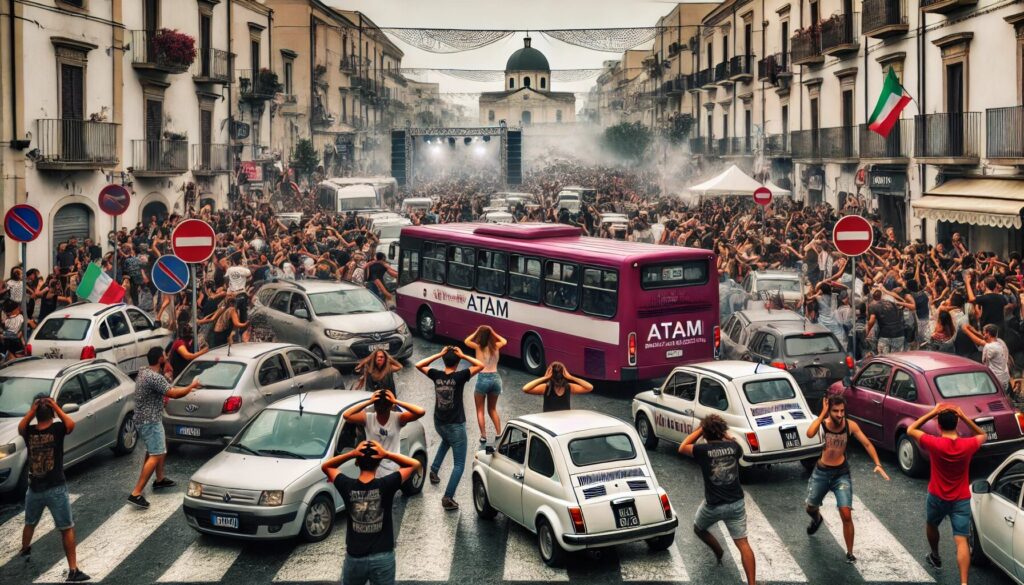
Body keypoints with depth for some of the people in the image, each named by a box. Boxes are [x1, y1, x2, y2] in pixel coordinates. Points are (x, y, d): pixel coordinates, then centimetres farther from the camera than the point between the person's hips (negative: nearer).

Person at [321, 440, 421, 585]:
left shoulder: (348, 486, -11)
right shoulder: (385, 485, -16)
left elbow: (325, 466, 6)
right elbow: (415, 464, -6)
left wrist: (351, 454, -10)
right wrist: (387, 454, -15)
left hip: (354, 557, 1)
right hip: (383, 557, -1)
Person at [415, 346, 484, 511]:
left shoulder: (437, 376, -7)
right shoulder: (459, 377, -18)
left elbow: (419, 365, 7)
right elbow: (480, 365, -15)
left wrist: (439, 354, 0)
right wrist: (463, 356, -12)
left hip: (439, 423, 5)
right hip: (455, 425, -5)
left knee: (446, 440, 41)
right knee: (459, 465, 0)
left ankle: (434, 470, 36)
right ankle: (448, 498, -12)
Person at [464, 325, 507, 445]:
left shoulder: (478, 347, -3)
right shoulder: (496, 346, 4)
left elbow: (467, 341, 16)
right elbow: (504, 341, 27)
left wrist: (476, 332, 12)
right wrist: (493, 333, 20)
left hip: (483, 378, -3)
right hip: (496, 378, 3)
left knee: (480, 410, 10)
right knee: (492, 409, 21)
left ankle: (483, 436, 2)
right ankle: (498, 434, 13)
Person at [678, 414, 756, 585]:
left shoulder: (703, 450, -14)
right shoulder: (733, 447, -5)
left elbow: (682, 448, 4)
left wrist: (699, 429, 4)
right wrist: (726, 436, 23)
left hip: (713, 505, -3)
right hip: (736, 503, 3)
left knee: (699, 529, 29)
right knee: (743, 543, 1)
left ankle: (719, 552, 45)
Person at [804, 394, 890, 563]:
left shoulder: (850, 425, -14)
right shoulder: (822, 423, -17)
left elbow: (867, 444, -6)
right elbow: (810, 434, -39)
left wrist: (878, 464, -17)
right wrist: (823, 413, -32)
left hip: (841, 474, -1)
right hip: (821, 473, 1)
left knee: (846, 515, -12)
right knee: (811, 508, 21)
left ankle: (850, 553, 4)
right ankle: (817, 519, 59)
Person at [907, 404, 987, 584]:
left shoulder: (934, 444, -20)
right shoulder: (968, 445, -15)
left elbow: (910, 430, -5)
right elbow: (983, 435, 9)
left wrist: (932, 412, -11)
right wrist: (964, 417, -6)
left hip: (937, 497, 0)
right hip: (961, 500, 0)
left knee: (931, 525, 31)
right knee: (961, 541, -3)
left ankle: (935, 557, 50)